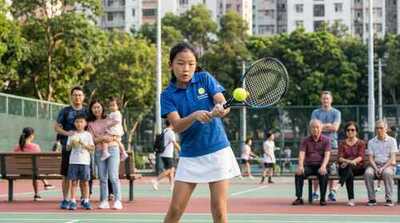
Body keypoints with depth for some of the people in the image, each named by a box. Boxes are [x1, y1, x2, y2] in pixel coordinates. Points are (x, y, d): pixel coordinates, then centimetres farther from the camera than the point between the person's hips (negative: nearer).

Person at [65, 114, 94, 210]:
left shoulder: (87, 135, 6)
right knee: (73, 181, -1)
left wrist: (84, 144, -12)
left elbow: (92, 148, 3)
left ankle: (86, 201, 7)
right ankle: (72, 201, 1)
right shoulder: (72, 135, 8)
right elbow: (68, 148, 9)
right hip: (74, 161, 1)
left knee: (85, 182, 1)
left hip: (85, 161, 0)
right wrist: (71, 144, -11)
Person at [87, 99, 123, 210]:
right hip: (99, 152, 2)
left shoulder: (110, 119, 9)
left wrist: (111, 138, -10)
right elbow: (92, 140, 0)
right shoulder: (91, 124, 11)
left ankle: (117, 201, -11)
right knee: (102, 178, 2)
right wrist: (103, 138, -15)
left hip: (112, 149, -2)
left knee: (113, 176, -11)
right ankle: (104, 201, 6)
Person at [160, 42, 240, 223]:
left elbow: (222, 103, -12)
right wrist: (195, 116, -35)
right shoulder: (167, 95, -2)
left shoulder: (205, 79, -1)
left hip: (217, 151, -1)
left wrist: (220, 109, -36)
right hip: (189, 156, 1)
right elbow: (177, 126, -15)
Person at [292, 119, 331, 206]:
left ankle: (322, 198, -26)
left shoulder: (326, 140, 5)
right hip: (308, 166, 2)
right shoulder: (305, 141, 9)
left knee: (324, 174, -35)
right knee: (298, 173, -28)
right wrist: (300, 166, -25)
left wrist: (323, 166, -28)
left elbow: (327, 155, -8)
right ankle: (299, 198, -25)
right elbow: (301, 154, -4)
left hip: (320, 166, -2)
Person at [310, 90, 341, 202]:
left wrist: (322, 126, -5)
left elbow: (335, 127, -5)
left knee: (332, 168, -5)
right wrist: (328, 125, -6)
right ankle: (315, 192, -1)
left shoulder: (336, 112, 10)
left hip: (332, 143, 0)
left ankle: (332, 192, -2)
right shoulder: (316, 112, 12)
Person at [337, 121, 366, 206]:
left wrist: (352, 162, -25)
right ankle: (351, 199, -43)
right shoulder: (342, 144, 14)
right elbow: (339, 158, -1)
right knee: (349, 173, -35)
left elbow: (361, 157, -5)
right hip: (345, 168, 0)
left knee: (349, 167, -35)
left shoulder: (361, 143, 11)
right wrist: (348, 161, -22)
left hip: (358, 168, 0)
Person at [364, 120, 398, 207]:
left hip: (388, 165, -2)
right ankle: (372, 199, -23)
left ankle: (389, 199, -29)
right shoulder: (371, 142, 10)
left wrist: (383, 168, -18)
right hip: (375, 165, 2)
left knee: (387, 173, -37)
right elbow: (370, 158, 3)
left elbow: (392, 159, -4)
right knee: (368, 173, -31)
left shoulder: (392, 141, 3)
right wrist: (376, 169, -15)